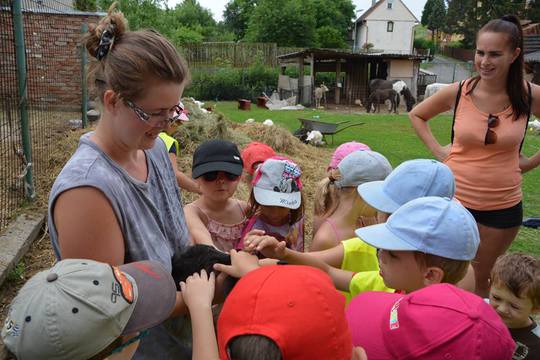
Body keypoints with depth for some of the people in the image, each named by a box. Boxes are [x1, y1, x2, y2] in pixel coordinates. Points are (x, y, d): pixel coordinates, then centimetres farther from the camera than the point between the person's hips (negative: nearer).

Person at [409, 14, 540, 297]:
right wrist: (437, 150, -1)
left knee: (481, 280, 17)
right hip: (454, 198, 0)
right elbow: (416, 115, 7)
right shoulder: (458, 92, -9)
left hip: (503, 206, 0)